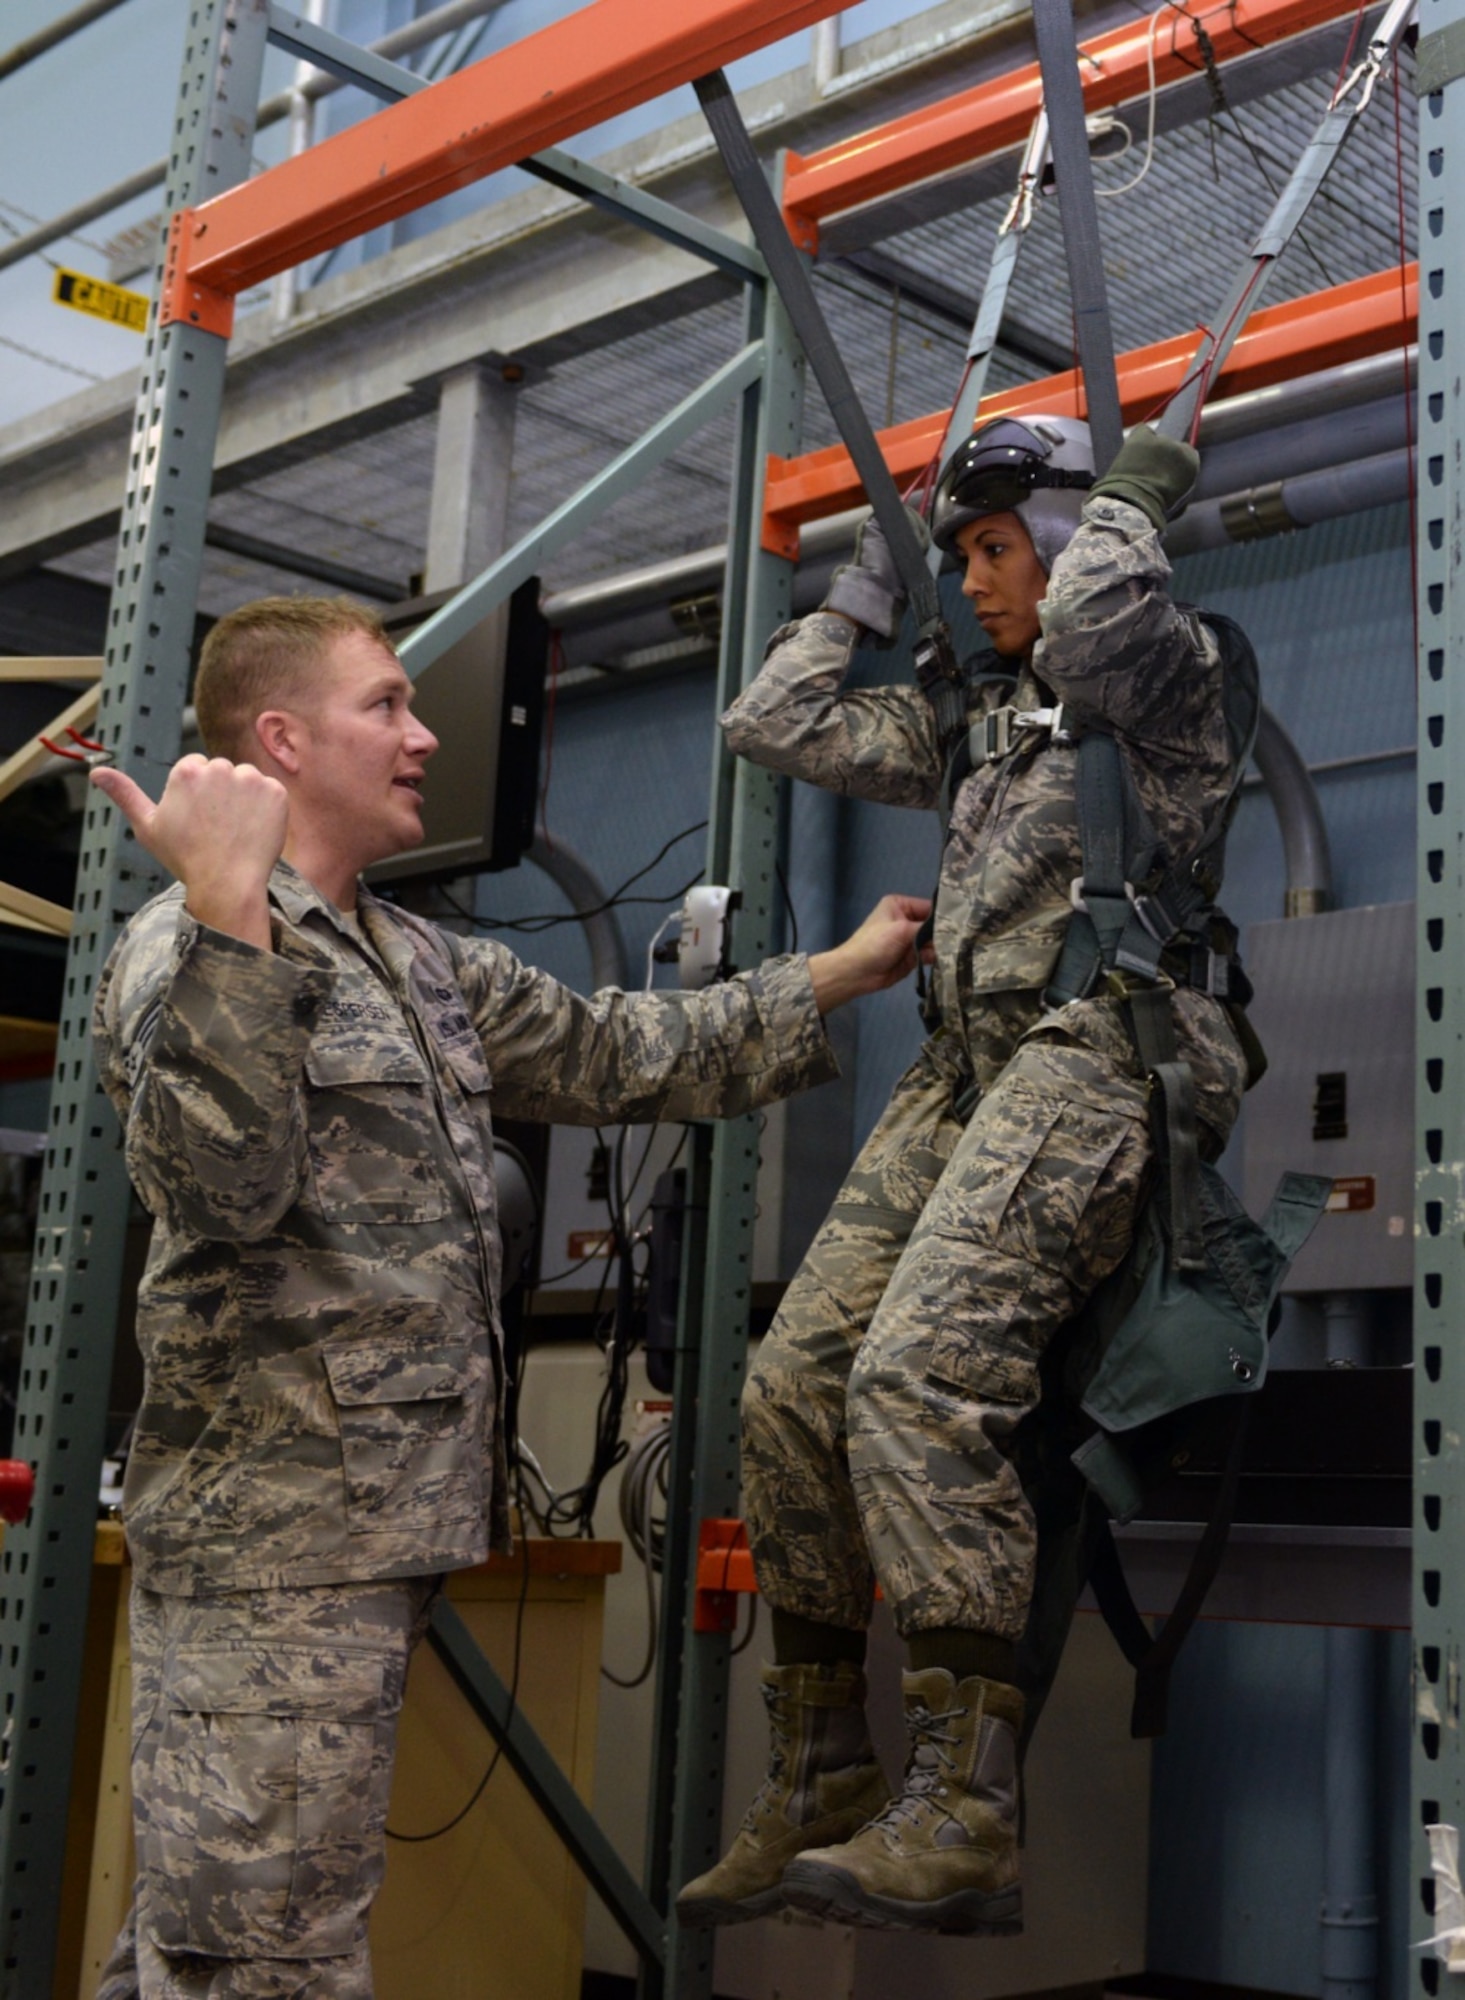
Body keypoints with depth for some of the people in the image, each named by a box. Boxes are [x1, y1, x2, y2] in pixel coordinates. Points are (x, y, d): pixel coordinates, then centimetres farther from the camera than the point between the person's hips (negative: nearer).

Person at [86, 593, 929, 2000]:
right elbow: (224, 1187, -25)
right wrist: (233, 910, -30)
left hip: (383, 1520, 9)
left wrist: (845, 972, 25)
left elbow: (622, 1054, 22)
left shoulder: (419, 964, 18)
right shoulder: (189, 948, -9)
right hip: (273, 1532, -8)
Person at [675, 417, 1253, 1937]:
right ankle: (817, 1794, 5)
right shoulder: (976, 716, 27)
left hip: (1096, 1053, -8)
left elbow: (1092, 625, -19)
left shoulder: (1164, 670, 6)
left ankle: (963, 1820, -28)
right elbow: (775, 725, 27)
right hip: (966, 1069, 8)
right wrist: (867, 588, 29)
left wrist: (1135, 491, -1)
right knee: (793, 1387, -4)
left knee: (918, 1375, -27)